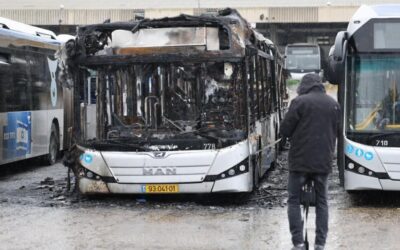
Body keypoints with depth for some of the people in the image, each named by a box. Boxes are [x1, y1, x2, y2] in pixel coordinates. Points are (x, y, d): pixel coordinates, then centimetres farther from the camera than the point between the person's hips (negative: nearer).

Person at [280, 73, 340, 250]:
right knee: (321, 201, 11)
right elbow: (335, 132, 15)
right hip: (324, 161, 4)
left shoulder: (300, 102, -8)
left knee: (294, 200, 5)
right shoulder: (334, 104, 9)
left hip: (301, 160, -4)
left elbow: (285, 131, -6)